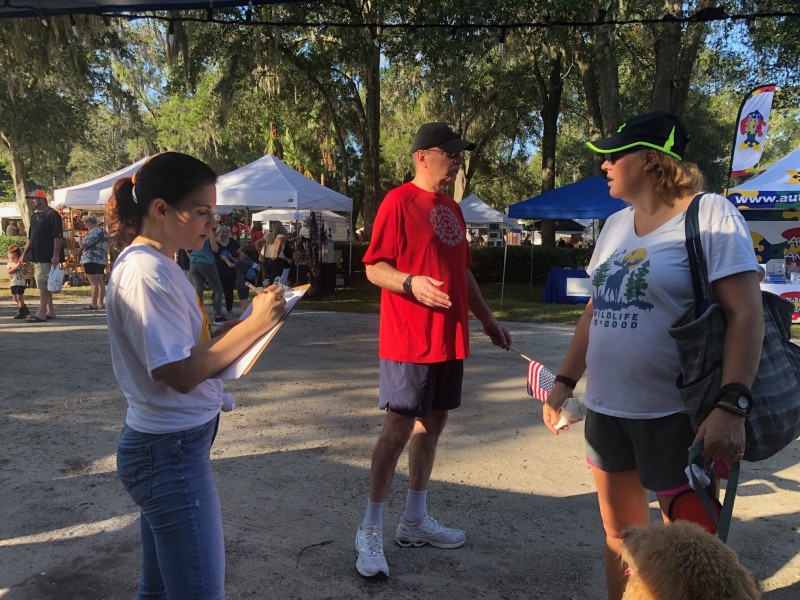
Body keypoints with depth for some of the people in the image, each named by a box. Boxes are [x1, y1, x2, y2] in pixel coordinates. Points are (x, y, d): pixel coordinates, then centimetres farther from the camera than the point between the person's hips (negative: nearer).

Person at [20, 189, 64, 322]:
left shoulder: (52, 214, -9)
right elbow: (30, 237, 24)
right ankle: (50, 311, 18)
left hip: (48, 257, -9)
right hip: (37, 256, 9)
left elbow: (58, 236, -16)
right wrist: (25, 253, 19)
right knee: (45, 284, 11)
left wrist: (56, 255, -22)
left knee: (43, 283, -10)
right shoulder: (34, 215, 18)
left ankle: (42, 313, -9)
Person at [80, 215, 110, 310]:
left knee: (93, 282, -8)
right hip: (102, 259, 10)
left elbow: (84, 245, -14)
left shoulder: (94, 232, -15)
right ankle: (101, 303, 14)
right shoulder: (103, 231, 16)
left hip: (92, 259, -10)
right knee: (100, 282, 11)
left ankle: (94, 304, -8)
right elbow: (106, 247, 21)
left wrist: (80, 241, 6)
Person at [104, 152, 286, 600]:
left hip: (175, 444, 10)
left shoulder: (160, 264, 10)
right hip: (171, 450, -9)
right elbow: (181, 374, -22)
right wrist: (256, 323, -19)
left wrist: (241, 324, -2)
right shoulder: (145, 272, -19)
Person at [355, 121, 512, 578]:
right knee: (398, 429, -3)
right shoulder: (400, 201, -9)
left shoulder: (452, 209, 15)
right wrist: (412, 283, -30)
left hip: (449, 339, 8)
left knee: (433, 424, 13)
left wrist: (487, 319, 20)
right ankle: (371, 530, 12)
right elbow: (374, 268, -12)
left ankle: (416, 521, 27)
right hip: (409, 341, -8)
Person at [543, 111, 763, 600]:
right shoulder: (615, 225, 10)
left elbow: (746, 314, -17)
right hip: (605, 408, 7)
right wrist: (565, 381, 13)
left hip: (675, 414, -6)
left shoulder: (709, 215, -10)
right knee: (620, 534, 19)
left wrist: (731, 408, -26)